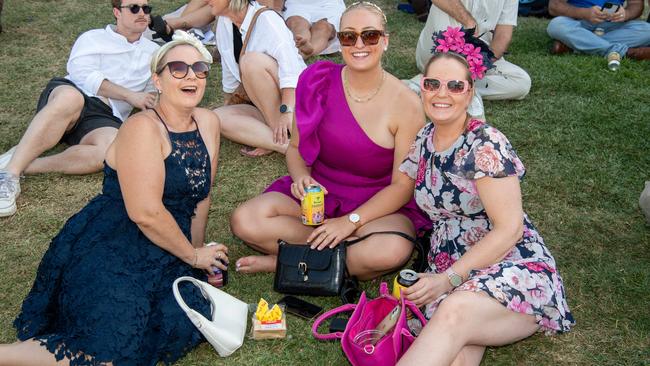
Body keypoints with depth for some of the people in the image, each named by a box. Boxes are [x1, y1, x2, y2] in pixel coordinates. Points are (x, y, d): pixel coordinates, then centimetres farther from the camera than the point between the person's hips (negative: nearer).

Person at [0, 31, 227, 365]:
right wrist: (193, 256, -9)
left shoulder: (208, 124, 7)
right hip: (109, 250, -7)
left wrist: (199, 249, 14)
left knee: (183, 329, -18)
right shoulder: (143, 128, -15)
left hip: (164, 256, 8)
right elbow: (145, 212, -21)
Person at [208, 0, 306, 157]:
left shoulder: (265, 18, -16)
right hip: (264, 107, 7)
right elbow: (229, 74, 15)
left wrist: (286, 111, -38)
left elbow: (290, 62, -29)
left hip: (294, 97, -7)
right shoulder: (223, 23, 5)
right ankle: (287, 145, -29)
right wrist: (228, 104, 22)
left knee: (250, 60, -29)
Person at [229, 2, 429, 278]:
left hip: (378, 205, -2)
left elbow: (403, 185, -11)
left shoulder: (405, 104, -11)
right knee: (245, 221, -21)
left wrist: (351, 221, -21)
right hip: (318, 192, 2)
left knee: (393, 249, -36)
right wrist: (301, 178, -16)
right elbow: (295, 147, 7)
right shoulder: (319, 81, -4)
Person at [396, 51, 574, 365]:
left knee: (454, 311, -39)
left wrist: (449, 278, -18)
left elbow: (509, 229, -14)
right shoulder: (424, 141, 9)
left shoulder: (486, 145, -11)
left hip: (513, 267, -4)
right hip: (450, 275, 5)